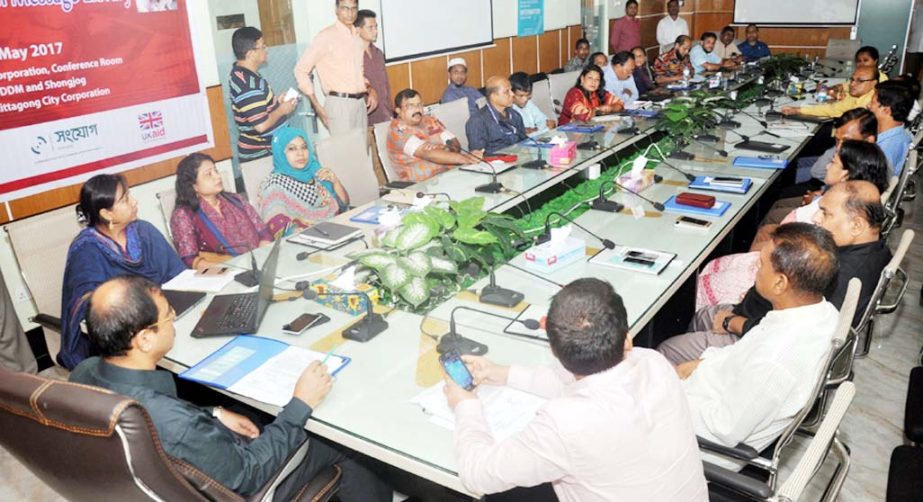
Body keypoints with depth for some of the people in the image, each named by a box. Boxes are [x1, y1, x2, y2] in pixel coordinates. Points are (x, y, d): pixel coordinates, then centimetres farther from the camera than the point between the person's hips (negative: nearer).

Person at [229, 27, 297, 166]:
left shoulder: (239, 74, 7)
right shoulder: (250, 84, -25)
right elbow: (261, 125, -29)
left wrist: (276, 102, 9)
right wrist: (282, 110, -13)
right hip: (260, 156, -10)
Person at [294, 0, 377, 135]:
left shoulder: (358, 37, 13)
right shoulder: (326, 36, -6)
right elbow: (301, 70, -6)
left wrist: (370, 90, 6)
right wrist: (316, 106, -10)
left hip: (360, 103, 7)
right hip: (339, 103, -6)